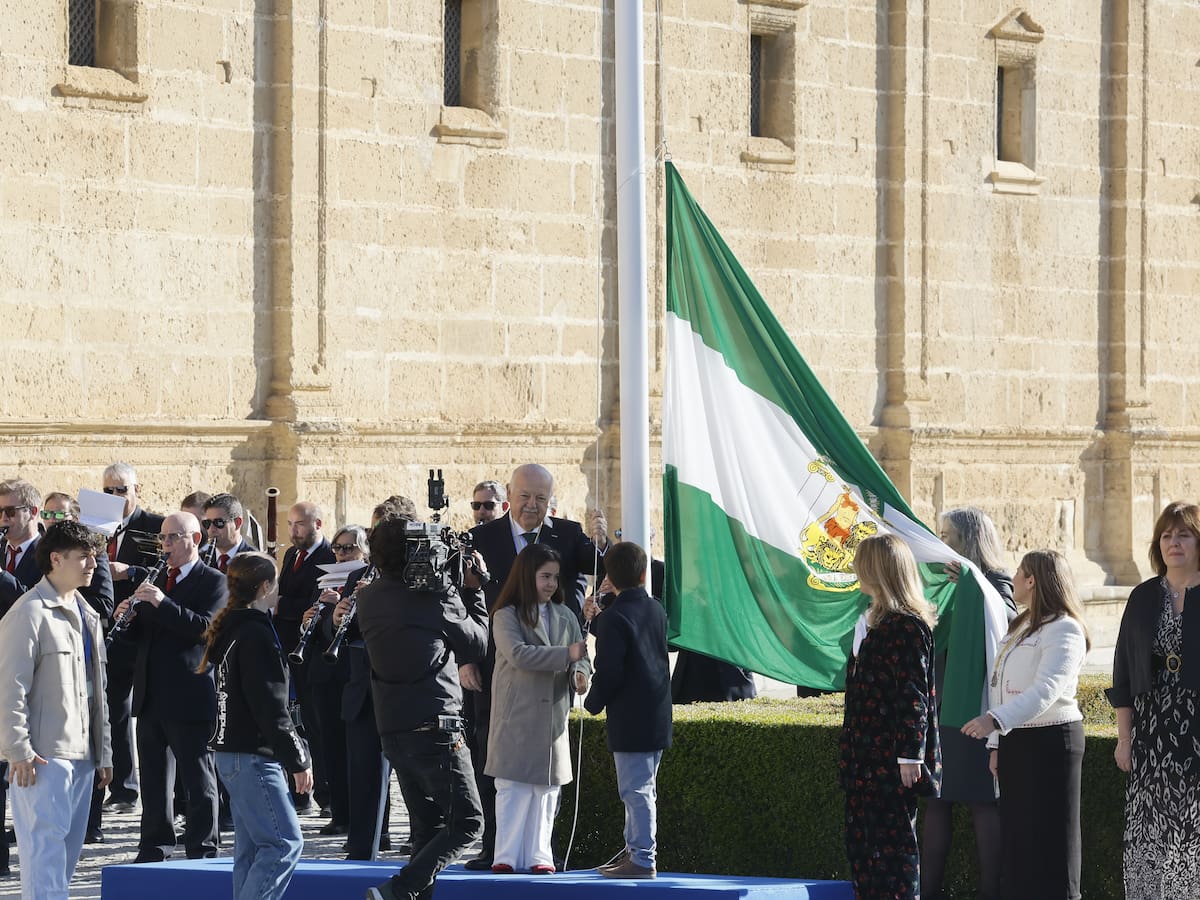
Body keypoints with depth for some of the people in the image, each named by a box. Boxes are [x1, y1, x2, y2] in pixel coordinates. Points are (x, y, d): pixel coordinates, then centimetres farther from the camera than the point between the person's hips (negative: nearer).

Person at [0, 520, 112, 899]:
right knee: (45, 844, -11)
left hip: (81, 754, 8)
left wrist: (103, 753, 19)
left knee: (69, 847, 10)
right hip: (44, 755, -8)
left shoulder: (86, 615, 18)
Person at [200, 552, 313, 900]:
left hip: (231, 752, 10)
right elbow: (271, 707, -18)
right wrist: (298, 760, -13)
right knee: (284, 841, -11)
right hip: (254, 755, -10)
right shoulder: (256, 634, -15)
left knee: (251, 847, 11)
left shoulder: (229, 630, 13)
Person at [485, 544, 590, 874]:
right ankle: (508, 856, 0)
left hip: (553, 714, 5)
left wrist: (579, 674, -13)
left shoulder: (564, 617, 12)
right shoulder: (506, 616, -5)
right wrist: (565, 654, -24)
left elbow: (579, 657, 10)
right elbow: (518, 654, -19)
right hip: (517, 715, -5)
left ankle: (539, 855, 9)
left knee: (547, 786, 5)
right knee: (513, 785, -4)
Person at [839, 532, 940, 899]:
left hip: (892, 758, -10)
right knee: (862, 841, 11)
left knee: (892, 841, -4)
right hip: (866, 757, 10)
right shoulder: (871, 621, 15)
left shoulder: (907, 626, -14)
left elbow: (913, 696, -18)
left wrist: (909, 756, -21)